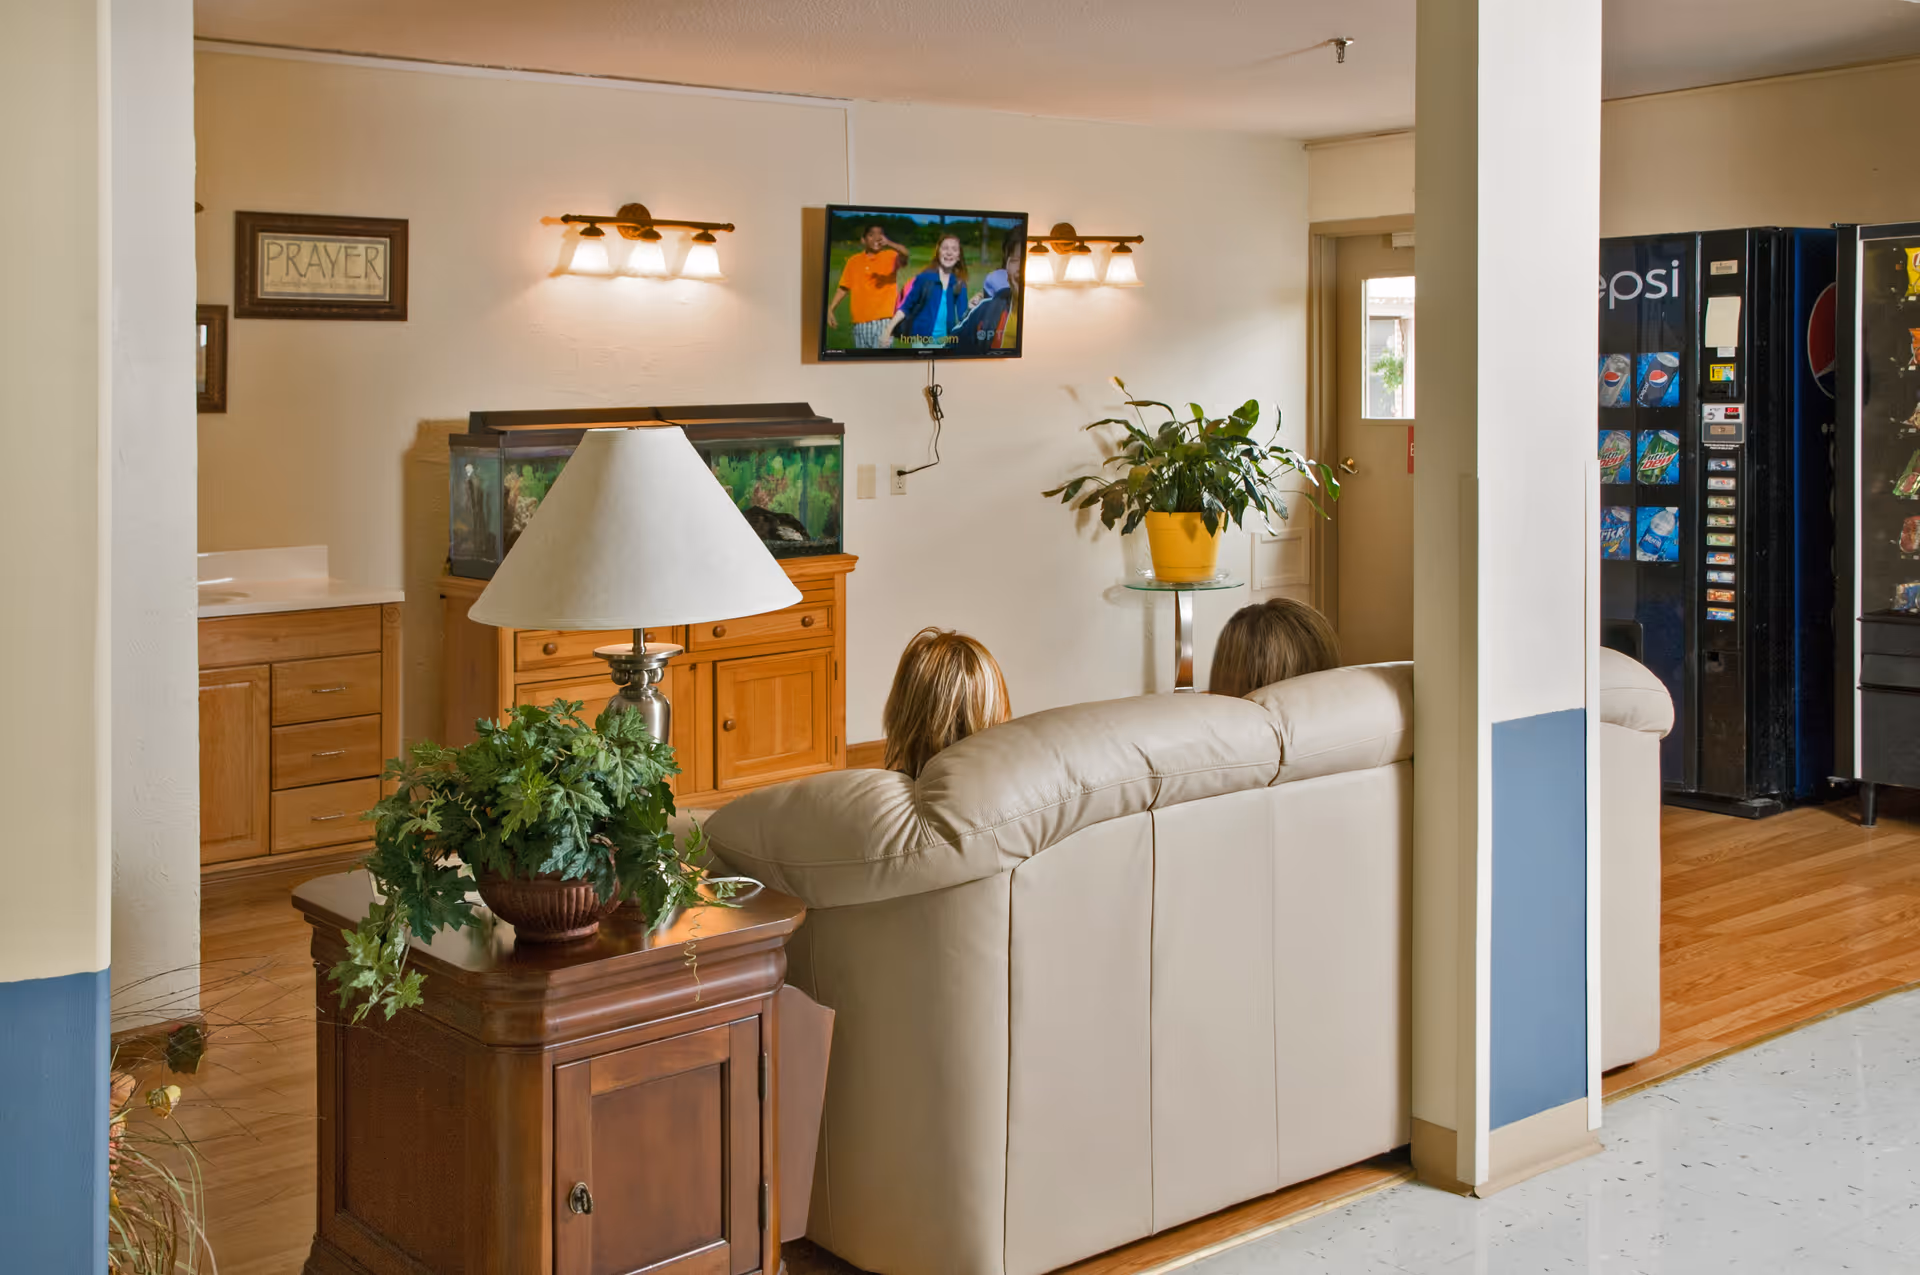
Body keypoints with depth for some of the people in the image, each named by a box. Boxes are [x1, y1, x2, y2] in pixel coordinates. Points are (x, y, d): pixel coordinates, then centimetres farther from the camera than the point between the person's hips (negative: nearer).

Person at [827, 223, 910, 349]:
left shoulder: (890, 256, 1)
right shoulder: (854, 261, 10)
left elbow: (904, 255, -22)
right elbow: (844, 288, 16)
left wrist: (889, 244, -43)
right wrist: (830, 309, 6)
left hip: (883, 320, -4)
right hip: (860, 321, 4)